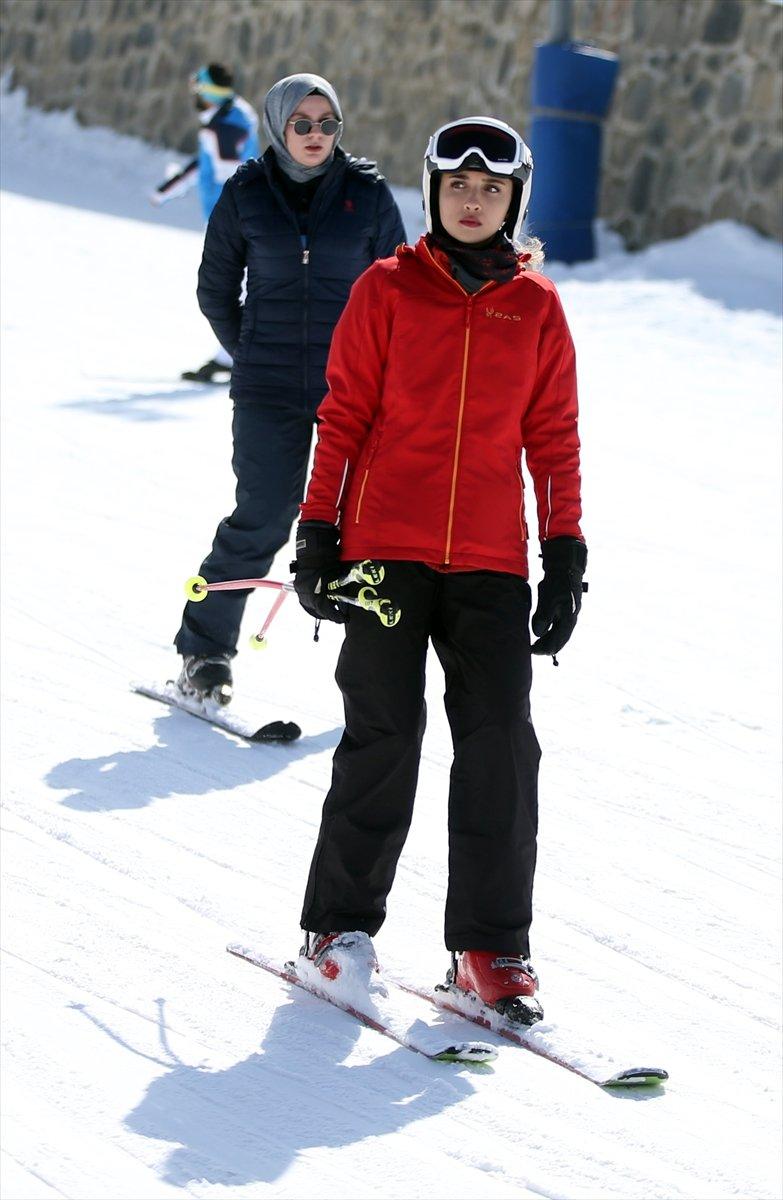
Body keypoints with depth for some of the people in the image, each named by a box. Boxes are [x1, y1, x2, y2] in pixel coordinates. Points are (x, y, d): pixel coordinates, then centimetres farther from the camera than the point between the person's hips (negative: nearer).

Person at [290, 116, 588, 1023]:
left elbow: (554, 438, 10)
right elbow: (343, 417, 4)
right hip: (386, 548, -2)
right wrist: (318, 537, 0)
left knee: (500, 747, -5)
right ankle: (341, 923, 12)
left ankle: (490, 944, 3)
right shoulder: (387, 292, 3)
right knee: (384, 736, -2)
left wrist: (565, 560, 6)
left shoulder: (537, 308, 9)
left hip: (490, 561, 2)